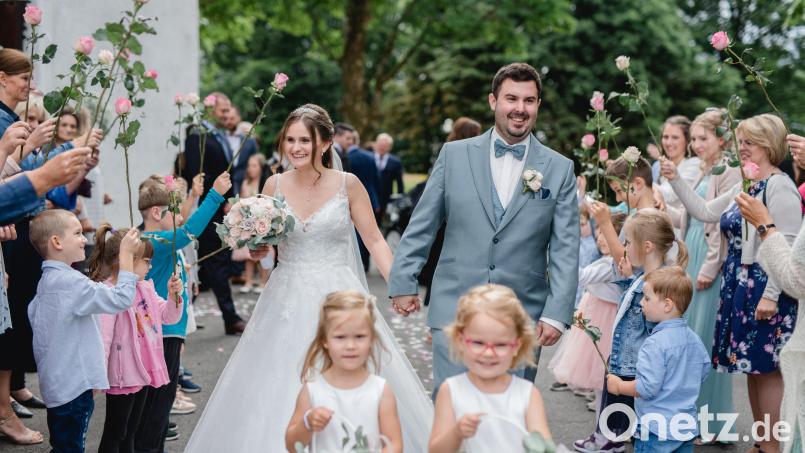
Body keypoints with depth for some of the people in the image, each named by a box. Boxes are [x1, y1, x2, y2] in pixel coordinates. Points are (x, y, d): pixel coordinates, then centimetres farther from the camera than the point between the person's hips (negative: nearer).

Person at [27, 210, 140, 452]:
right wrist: (126, 254, -19)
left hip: (56, 384, 10)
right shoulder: (69, 281, -21)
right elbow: (121, 299, -25)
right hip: (73, 384, -10)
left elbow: (33, 312, 22)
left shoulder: (47, 280, 10)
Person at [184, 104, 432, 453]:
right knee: (276, 395, 2)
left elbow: (375, 241, 0)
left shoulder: (348, 184, -4)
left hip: (337, 297, -2)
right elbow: (260, 249, 13)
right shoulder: (275, 184, 4)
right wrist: (255, 246, -10)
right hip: (287, 300, 2)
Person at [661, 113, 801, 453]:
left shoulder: (780, 186, -13)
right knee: (752, 368, 13)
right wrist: (676, 181, 8)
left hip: (765, 289, -9)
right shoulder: (743, 188, 15)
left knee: (767, 368, -5)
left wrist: (771, 295, -23)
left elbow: (787, 246, -19)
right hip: (740, 285, 9)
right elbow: (705, 212, 19)